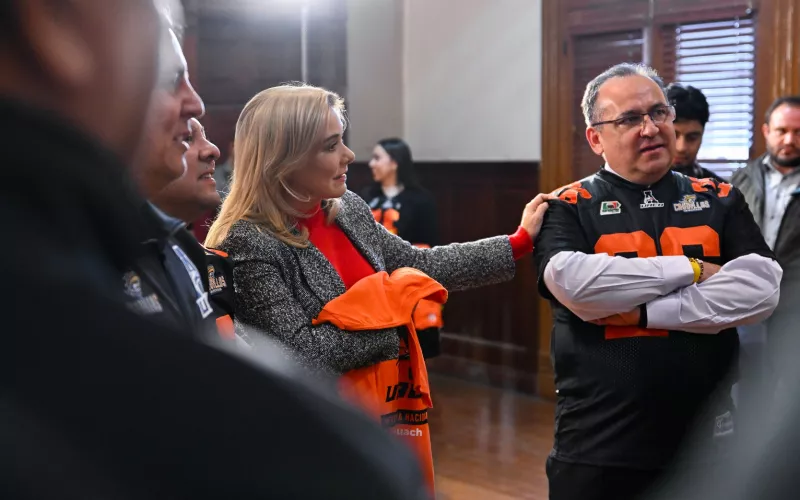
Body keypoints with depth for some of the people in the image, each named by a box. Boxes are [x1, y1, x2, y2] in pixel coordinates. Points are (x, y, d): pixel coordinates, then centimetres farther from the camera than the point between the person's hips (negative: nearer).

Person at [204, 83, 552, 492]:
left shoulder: (348, 208, 4)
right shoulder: (248, 245, -19)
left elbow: (421, 267, 12)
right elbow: (300, 356, -23)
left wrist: (519, 243, 11)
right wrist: (386, 312, -14)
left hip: (392, 416, 7)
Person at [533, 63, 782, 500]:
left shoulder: (719, 202, 7)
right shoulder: (569, 208, -1)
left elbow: (761, 288, -9)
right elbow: (571, 283, -21)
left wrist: (645, 312, -16)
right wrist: (692, 269, -13)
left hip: (705, 442, 3)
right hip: (599, 448, -2)